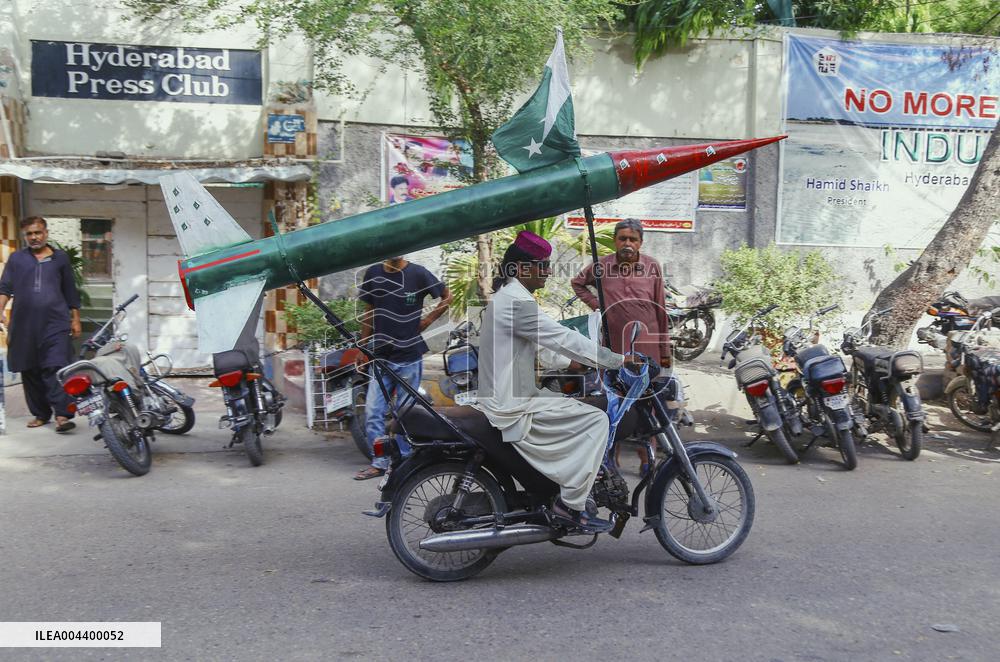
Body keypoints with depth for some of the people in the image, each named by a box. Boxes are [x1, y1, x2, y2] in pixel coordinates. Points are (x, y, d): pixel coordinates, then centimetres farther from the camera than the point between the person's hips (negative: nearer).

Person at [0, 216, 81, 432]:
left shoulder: (60, 258, 11)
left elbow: (70, 291, 14)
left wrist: (75, 319, 12)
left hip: (55, 324, -2)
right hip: (24, 325, 2)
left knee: (56, 369, -11)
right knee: (29, 371, 6)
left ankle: (62, 414, -14)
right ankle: (40, 413, 16)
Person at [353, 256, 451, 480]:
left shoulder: (418, 274, -5)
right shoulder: (373, 273, 6)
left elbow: (447, 297, 6)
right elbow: (369, 312, 13)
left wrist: (427, 320, -4)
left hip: (409, 356, -3)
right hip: (380, 355, 3)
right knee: (373, 412, -1)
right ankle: (379, 463, 9)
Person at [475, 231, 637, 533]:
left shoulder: (507, 297, 16)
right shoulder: (517, 302, -19)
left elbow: (543, 342, 24)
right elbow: (563, 339, -21)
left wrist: (571, 361, 17)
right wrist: (618, 360, -15)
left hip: (505, 397, 11)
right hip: (513, 408, -11)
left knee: (581, 407, 22)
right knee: (596, 420, -12)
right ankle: (570, 503, -10)